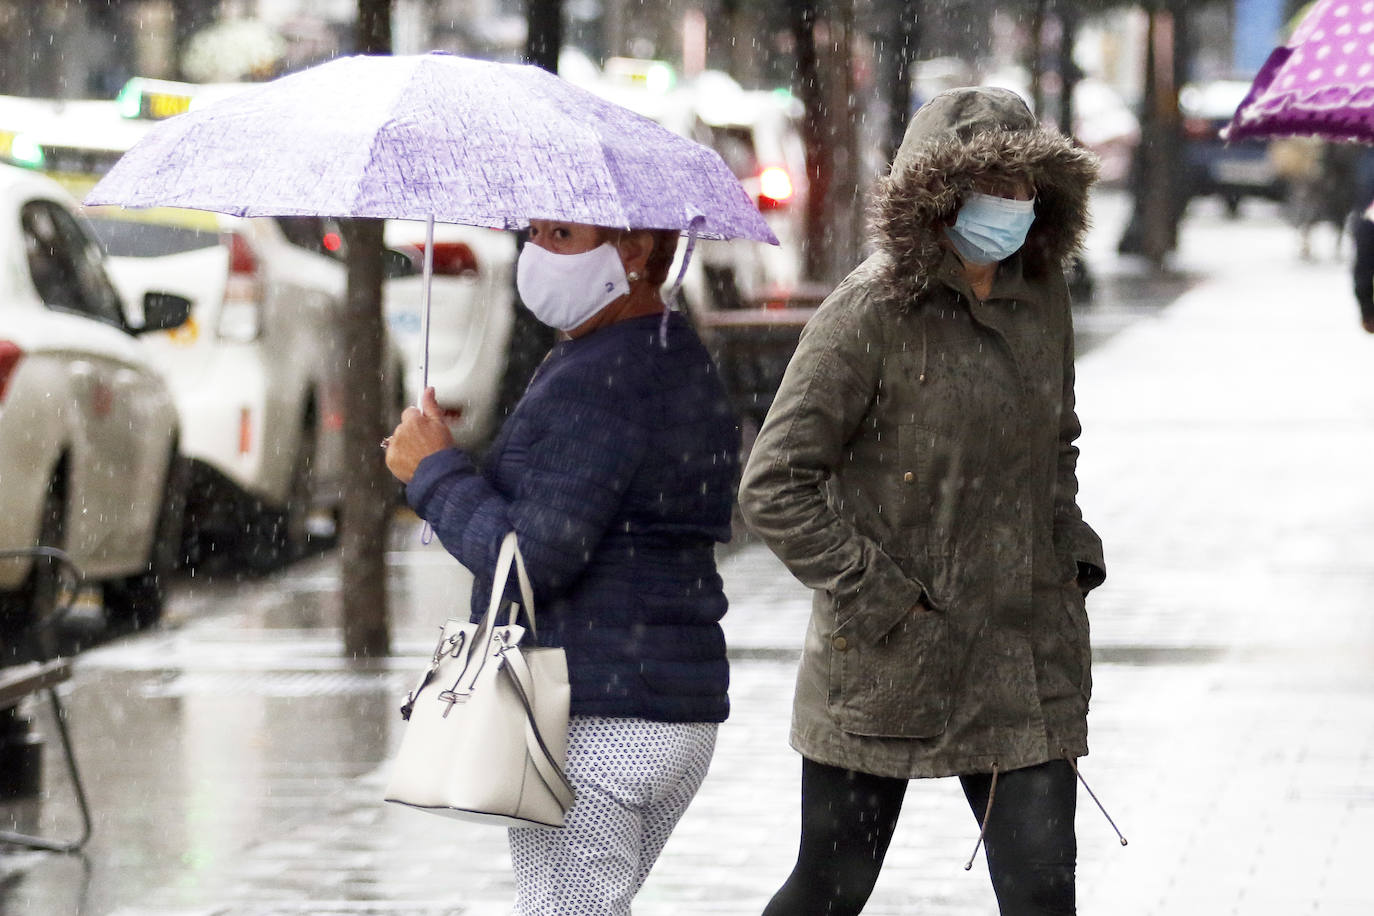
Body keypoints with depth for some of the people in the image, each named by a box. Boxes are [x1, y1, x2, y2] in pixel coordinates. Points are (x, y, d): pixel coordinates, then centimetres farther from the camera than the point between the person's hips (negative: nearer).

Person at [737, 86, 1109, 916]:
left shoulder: (1041, 300, 8)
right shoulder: (872, 312, -11)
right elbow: (774, 486, -13)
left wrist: (1072, 556, 12)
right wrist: (878, 598, -14)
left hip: (1025, 660, 5)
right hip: (882, 670, -5)